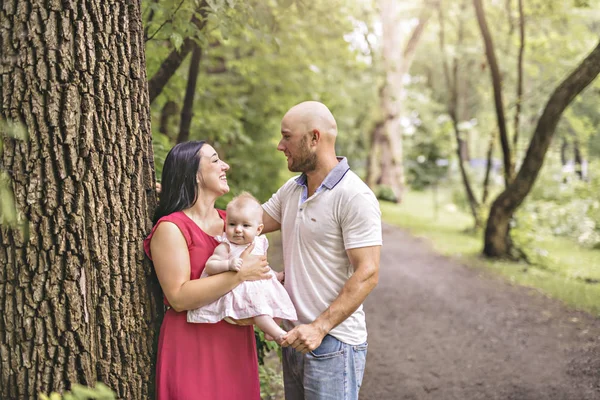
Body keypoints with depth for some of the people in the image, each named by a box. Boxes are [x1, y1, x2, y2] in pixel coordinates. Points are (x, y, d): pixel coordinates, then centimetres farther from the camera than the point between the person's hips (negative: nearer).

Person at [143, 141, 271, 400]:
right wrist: (240, 274, -21)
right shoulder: (171, 228, -11)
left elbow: (258, 273, 16)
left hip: (236, 344, 7)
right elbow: (179, 297, -20)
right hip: (193, 346, -6)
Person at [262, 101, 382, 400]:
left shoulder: (354, 197, -15)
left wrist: (320, 327, -23)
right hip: (295, 337, 8)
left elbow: (367, 274, -19)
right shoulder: (291, 190, 10)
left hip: (333, 343, -8)